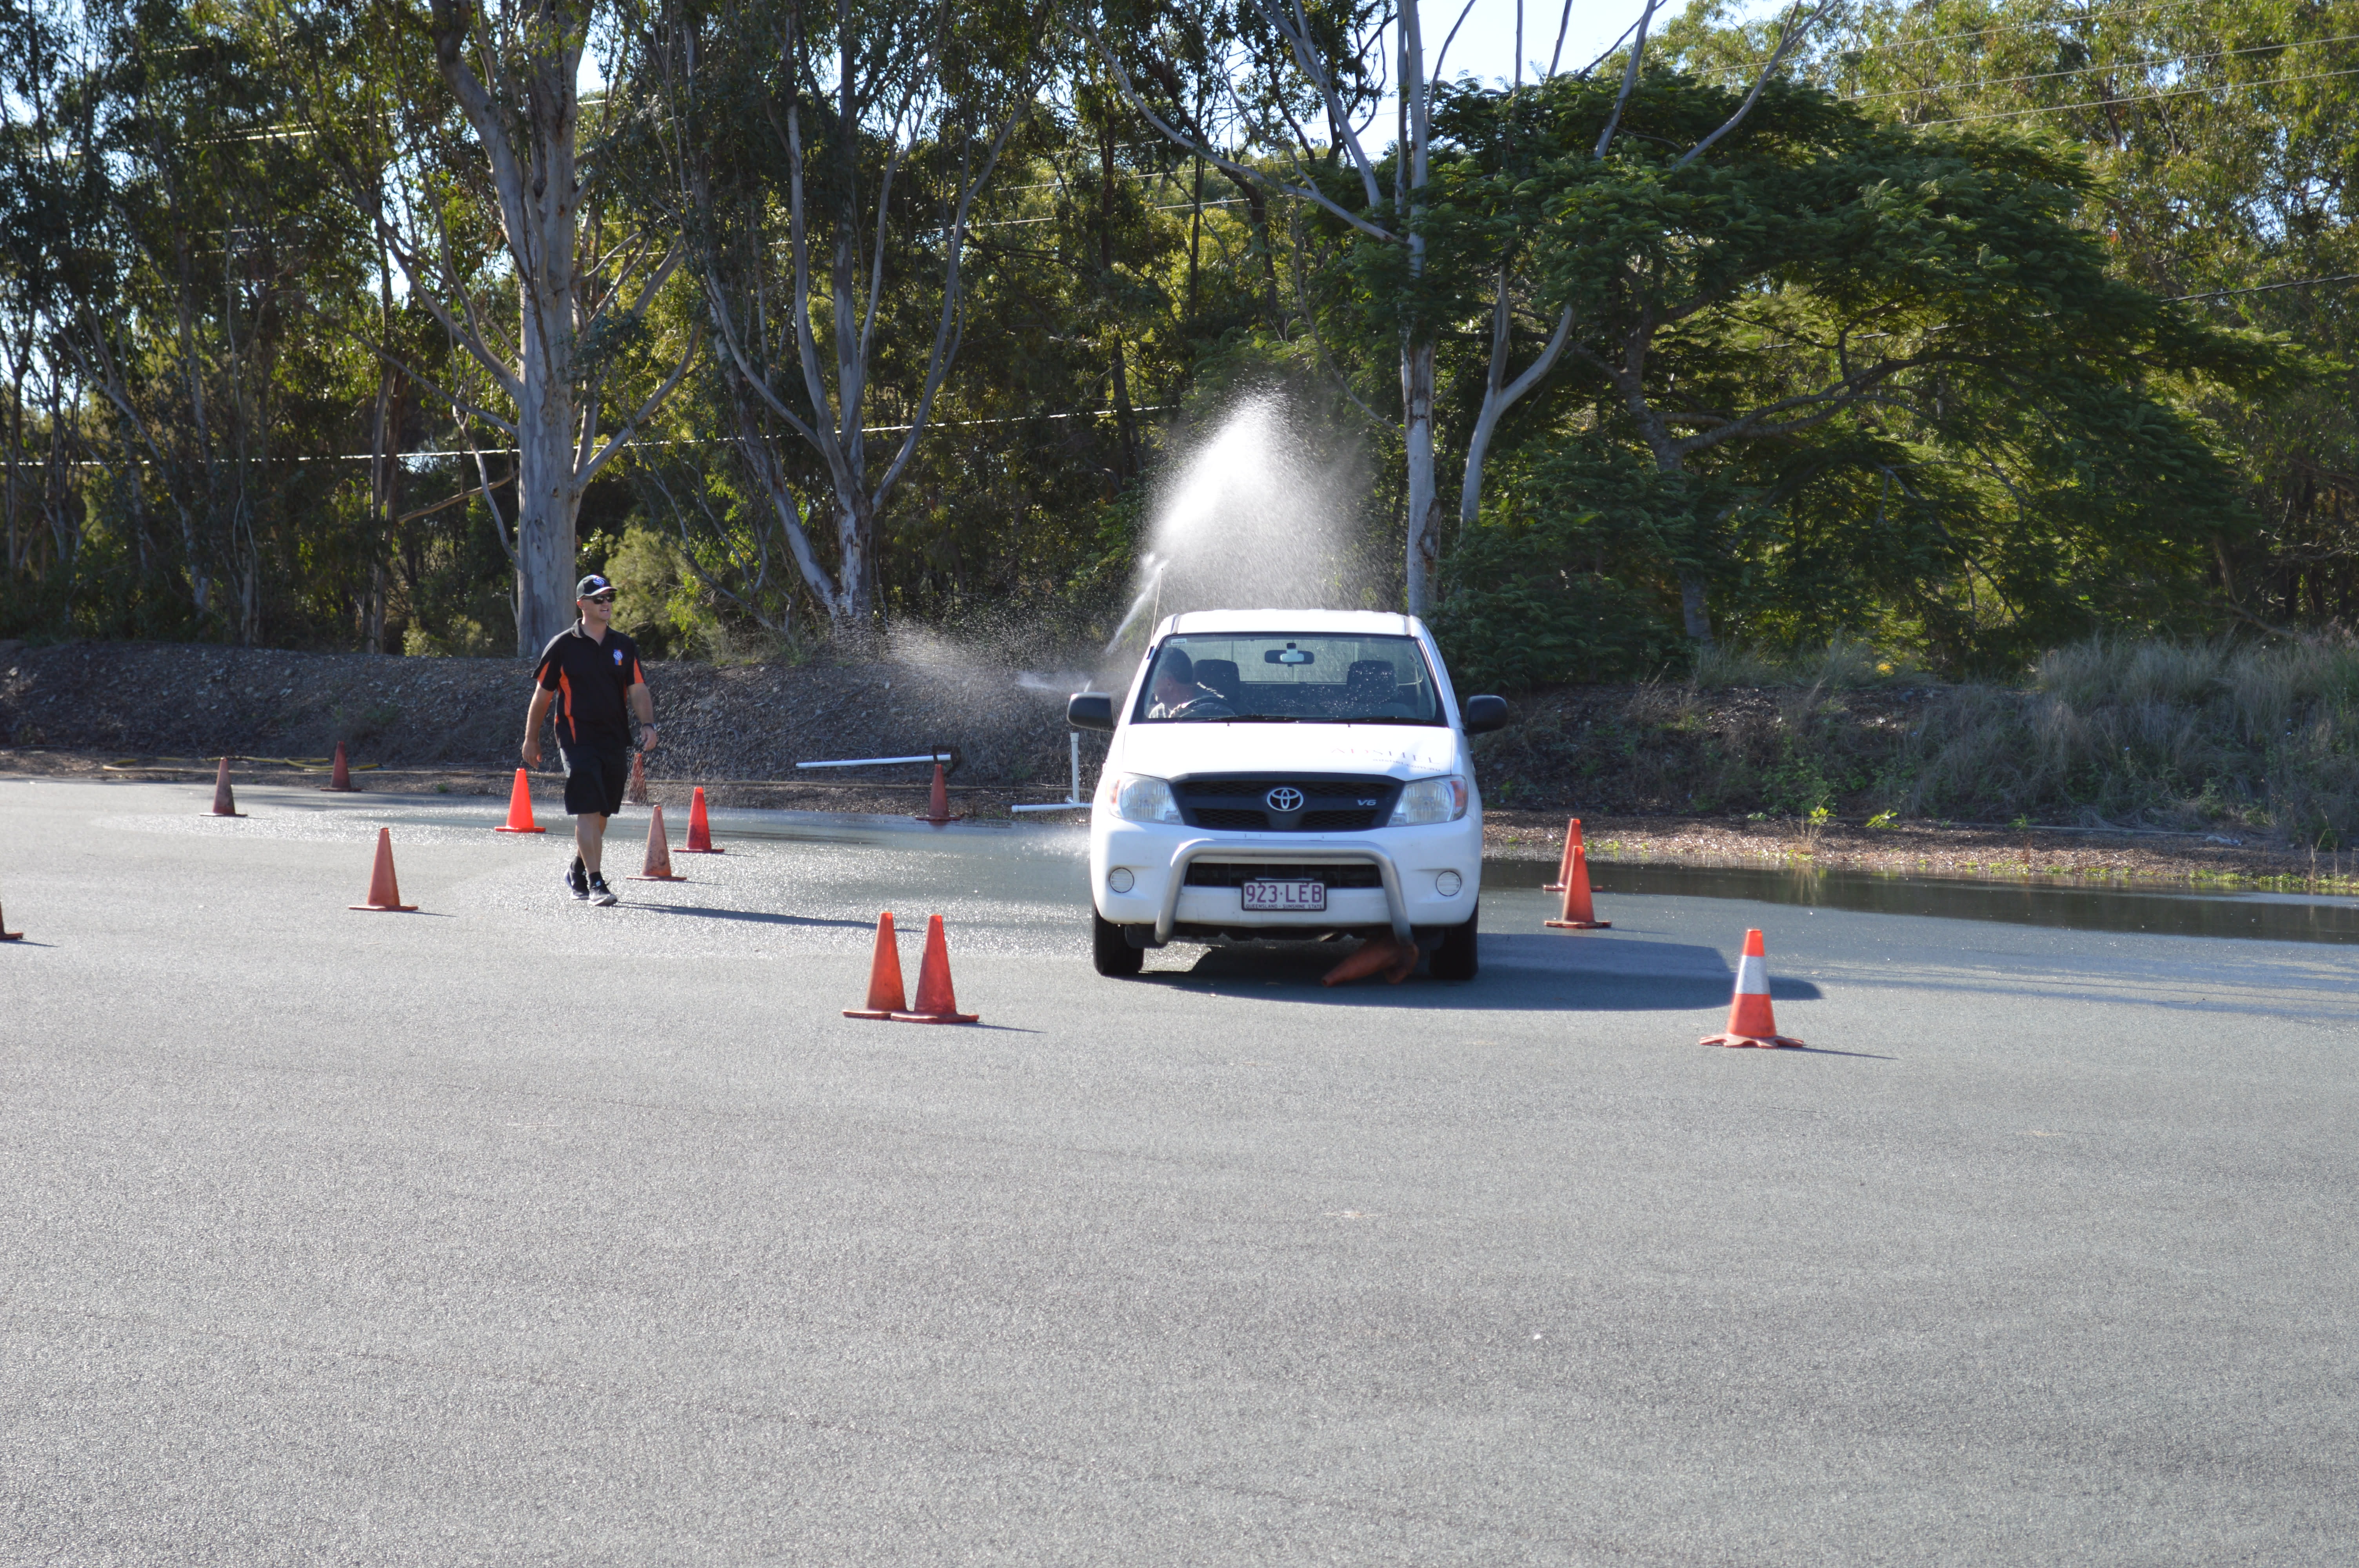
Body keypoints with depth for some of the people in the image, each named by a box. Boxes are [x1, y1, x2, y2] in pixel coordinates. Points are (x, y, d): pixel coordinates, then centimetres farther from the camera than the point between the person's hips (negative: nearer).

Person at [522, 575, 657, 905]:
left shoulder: (624, 647, 10)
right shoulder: (563, 646, -1)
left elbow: (637, 690, 5)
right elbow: (542, 694, 6)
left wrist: (648, 724, -13)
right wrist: (531, 739, 9)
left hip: (616, 741, 5)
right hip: (578, 739, -5)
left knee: (601, 814, 13)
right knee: (588, 811, -14)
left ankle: (578, 871, 33)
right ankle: (595, 883, -15)